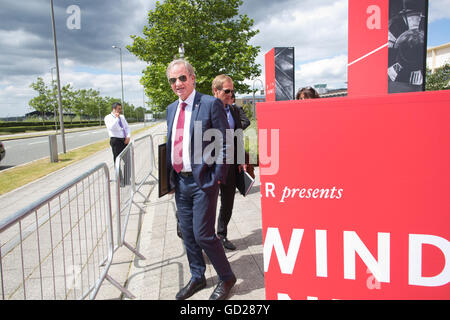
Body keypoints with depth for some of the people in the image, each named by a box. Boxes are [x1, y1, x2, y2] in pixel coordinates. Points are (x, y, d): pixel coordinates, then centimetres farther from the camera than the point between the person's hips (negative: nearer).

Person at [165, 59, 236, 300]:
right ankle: (197, 278, 35)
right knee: (187, 234, 15)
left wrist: (218, 177, -13)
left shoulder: (211, 104, -8)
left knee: (203, 234, -4)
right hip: (180, 182, 7)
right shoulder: (171, 109, 13)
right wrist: (170, 177, 12)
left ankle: (227, 278, 20)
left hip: (203, 181, -7)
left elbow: (225, 143, -10)